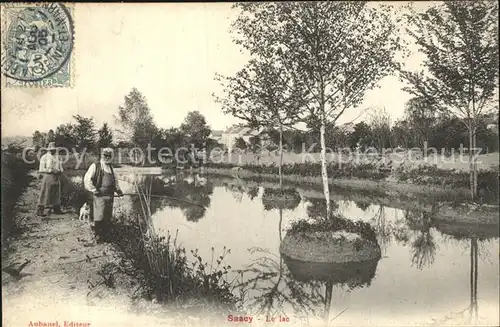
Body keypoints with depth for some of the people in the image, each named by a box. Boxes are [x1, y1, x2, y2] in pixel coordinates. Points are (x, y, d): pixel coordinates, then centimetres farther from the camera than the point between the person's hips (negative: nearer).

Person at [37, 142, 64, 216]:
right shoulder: (44, 157, -3)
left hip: (56, 178, 6)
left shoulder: (57, 157, 15)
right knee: (45, 194, -6)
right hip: (48, 177, -6)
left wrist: (60, 171, -5)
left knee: (56, 194, 11)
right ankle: (40, 211, -1)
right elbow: (41, 169, -7)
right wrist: (51, 171, -17)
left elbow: (60, 167, 18)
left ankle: (57, 209, 20)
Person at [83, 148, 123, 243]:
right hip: (99, 195, -6)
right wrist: (93, 190, -13)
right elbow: (87, 179, -6)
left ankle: (105, 235, 19)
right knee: (99, 217, -7)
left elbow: (114, 180, 27)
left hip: (110, 195, 6)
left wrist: (118, 190, 12)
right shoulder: (95, 166, -1)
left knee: (108, 218, 9)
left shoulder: (111, 167, 17)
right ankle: (98, 236, 4)